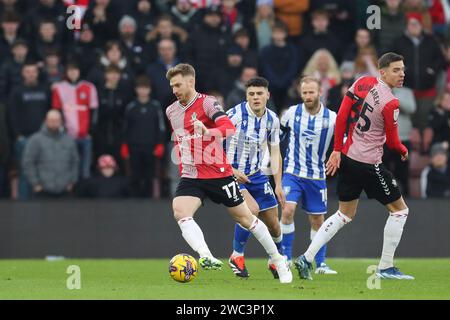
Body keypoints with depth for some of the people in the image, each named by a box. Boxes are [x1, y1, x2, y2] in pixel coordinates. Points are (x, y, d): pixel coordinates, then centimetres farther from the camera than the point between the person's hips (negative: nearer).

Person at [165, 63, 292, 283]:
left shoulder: (207, 103, -12)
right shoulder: (171, 111, 9)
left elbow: (230, 128, -28)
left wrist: (207, 132, -46)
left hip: (219, 174, -5)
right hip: (190, 177, 5)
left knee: (245, 219, 6)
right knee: (180, 212, -25)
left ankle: (278, 261, 23)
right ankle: (207, 257, -38)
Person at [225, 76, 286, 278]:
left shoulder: (272, 120, 2)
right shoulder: (235, 115, -17)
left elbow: (275, 153, 11)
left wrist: (278, 184, 7)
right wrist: (231, 170, -21)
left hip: (256, 175, 6)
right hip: (231, 174, -6)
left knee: (273, 223, 7)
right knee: (252, 210, -28)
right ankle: (236, 257, -8)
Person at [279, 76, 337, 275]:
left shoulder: (331, 117, -6)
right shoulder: (292, 113, -3)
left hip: (317, 176, 1)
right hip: (293, 172, -1)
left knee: (318, 220, 7)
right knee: (287, 210, -19)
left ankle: (320, 264, 18)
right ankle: (285, 257, -10)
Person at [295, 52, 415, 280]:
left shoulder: (362, 83, 2)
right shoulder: (390, 103, -17)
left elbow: (341, 116, 2)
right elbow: (392, 142, -6)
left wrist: (337, 150, 7)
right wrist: (403, 151, 16)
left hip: (347, 157, 7)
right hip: (369, 164, -7)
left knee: (345, 214, 19)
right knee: (399, 210, 8)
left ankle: (307, 258, 9)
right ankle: (385, 268, 8)